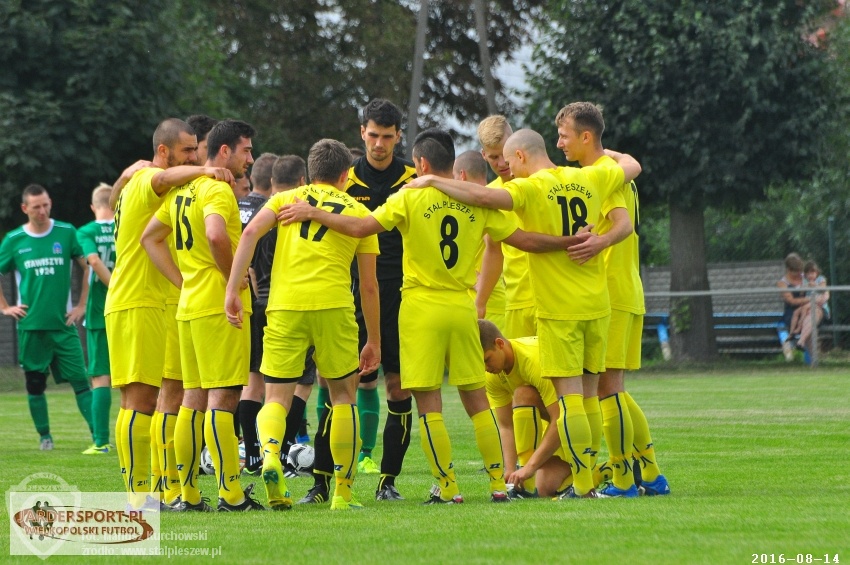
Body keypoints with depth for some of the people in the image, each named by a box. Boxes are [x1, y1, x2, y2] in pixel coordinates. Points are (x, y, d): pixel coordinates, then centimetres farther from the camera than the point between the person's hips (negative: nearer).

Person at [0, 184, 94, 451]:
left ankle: (98, 435, -9)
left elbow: (88, 266, 9)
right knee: (35, 384, 4)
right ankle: (44, 436, 15)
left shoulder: (66, 233, 1)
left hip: (63, 324, -1)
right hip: (31, 326, 1)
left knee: (80, 381, -7)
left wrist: (81, 305, 5)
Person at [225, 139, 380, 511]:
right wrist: (374, 341, 23)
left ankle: (270, 453, -25)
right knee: (343, 395, 13)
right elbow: (369, 285, 16)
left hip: (284, 306, 1)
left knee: (277, 397, 7)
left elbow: (251, 232, -3)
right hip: (333, 307, -1)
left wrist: (232, 290, -5)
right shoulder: (359, 212, 16)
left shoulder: (286, 199, 17)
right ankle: (343, 493, 12)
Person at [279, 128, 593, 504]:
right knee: (476, 399, 11)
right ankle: (498, 483, 10)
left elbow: (362, 227, -14)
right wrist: (571, 242, 16)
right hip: (463, 308, 4)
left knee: (429, 402, 1)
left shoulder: (410, 197, -6)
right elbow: (524, 240, 6)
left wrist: (313, 214, -5)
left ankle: (447, 487, -1)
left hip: (422, 308, -4)